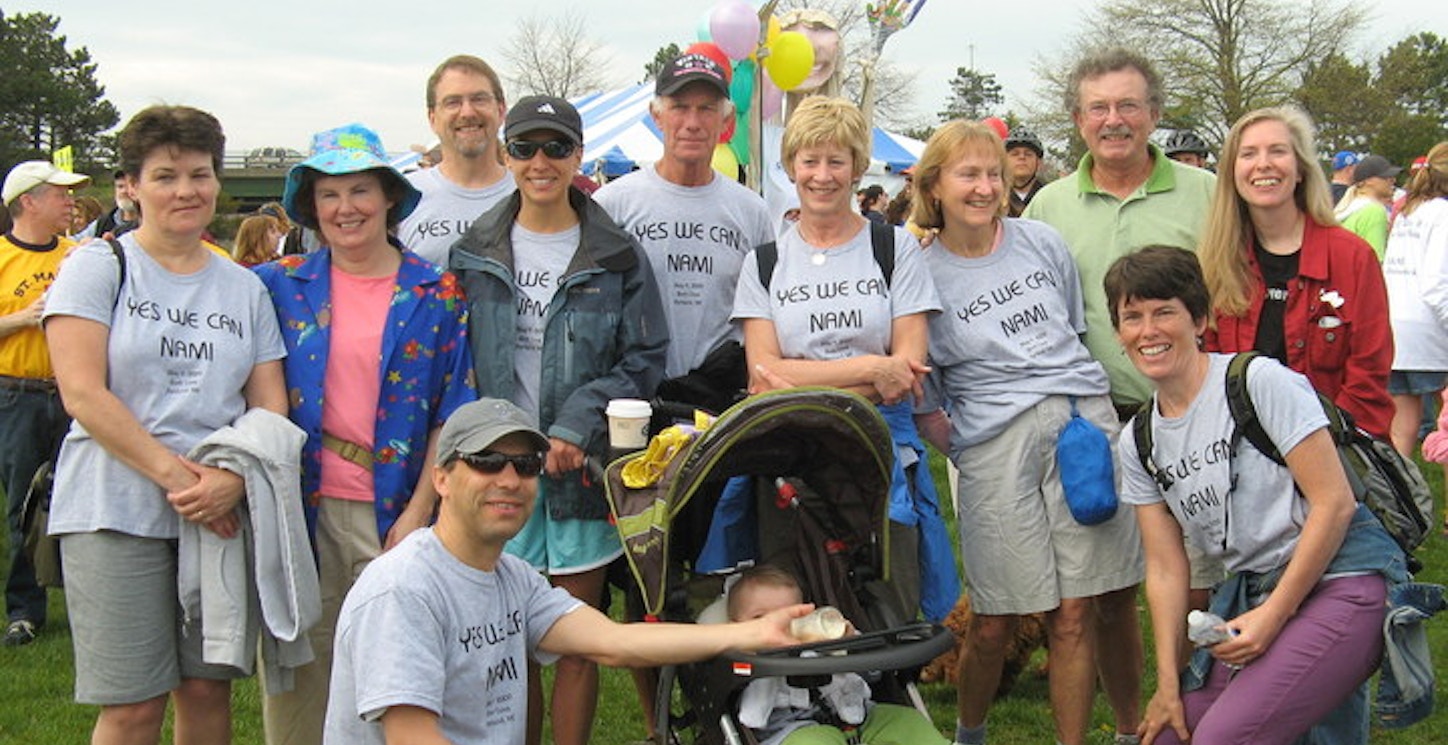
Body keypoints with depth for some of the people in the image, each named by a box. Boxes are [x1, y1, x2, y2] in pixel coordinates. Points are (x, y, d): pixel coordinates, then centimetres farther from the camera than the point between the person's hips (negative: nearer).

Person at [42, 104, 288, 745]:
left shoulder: (244, 287, 13)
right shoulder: (98, 266, 2)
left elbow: (270, 406, 8)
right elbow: (82, 393, -9)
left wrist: (233, 480, -13)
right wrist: (174, 474, -16)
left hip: (223, 515, 4)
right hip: (118, 513, -4)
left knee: (208, 690, 7)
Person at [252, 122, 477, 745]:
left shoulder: (438, 295, 2)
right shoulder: (280, 285, 5)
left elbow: (452, 413, 1)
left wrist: (420, 511, -5)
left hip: (394, 512, -1)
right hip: (302, 506, 1)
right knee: (297, 664, 6)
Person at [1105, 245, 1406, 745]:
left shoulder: (1260, 381, -9)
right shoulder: (1137, 442, 10)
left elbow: (1334, 503, -12)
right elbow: (1165, 568, 9)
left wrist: (1273, 616, -13)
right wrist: (1168, 682, 1)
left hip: (1341, 583, -7)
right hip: (1252, 592, 7)